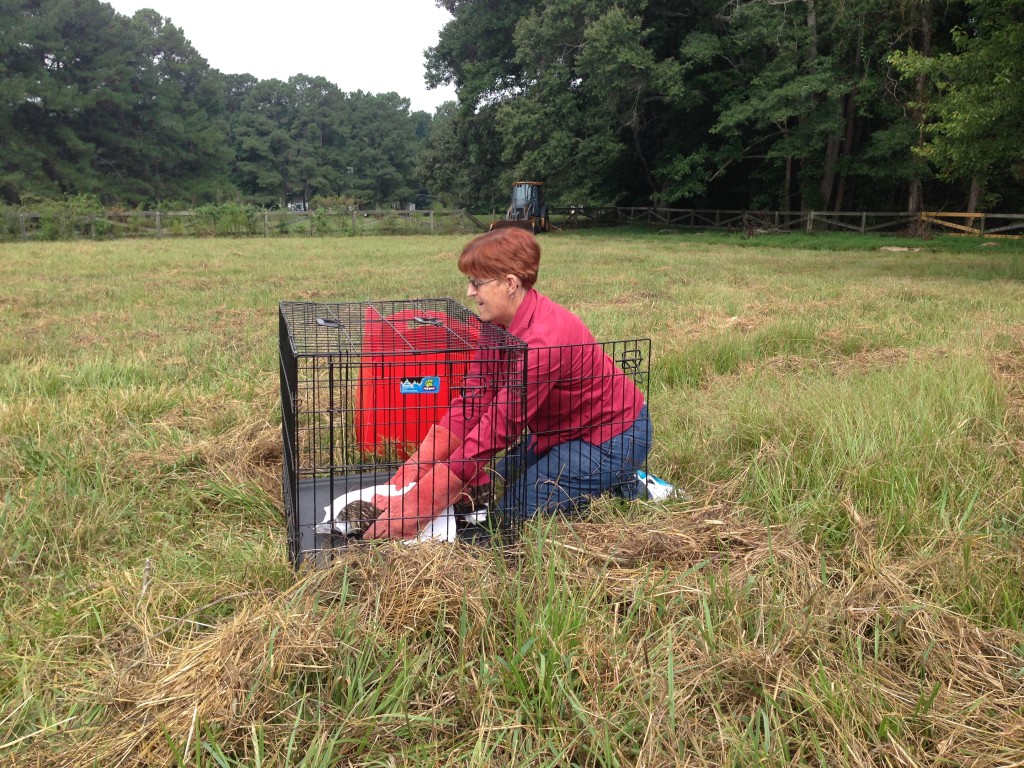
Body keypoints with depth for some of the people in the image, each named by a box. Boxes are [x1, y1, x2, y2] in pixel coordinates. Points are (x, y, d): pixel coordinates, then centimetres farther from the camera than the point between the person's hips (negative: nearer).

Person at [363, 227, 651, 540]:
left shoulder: (543, 338, -34)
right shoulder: (499, 324, -6)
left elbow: (498, 427, -34)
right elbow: (470, 403, -9)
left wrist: (418, 506, -32)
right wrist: (406, 480, -16)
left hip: (613, 438, -9)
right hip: (566, 430, 9)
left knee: (516, 507, -9)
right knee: (503, 483, 16)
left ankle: (624, 488, 5)